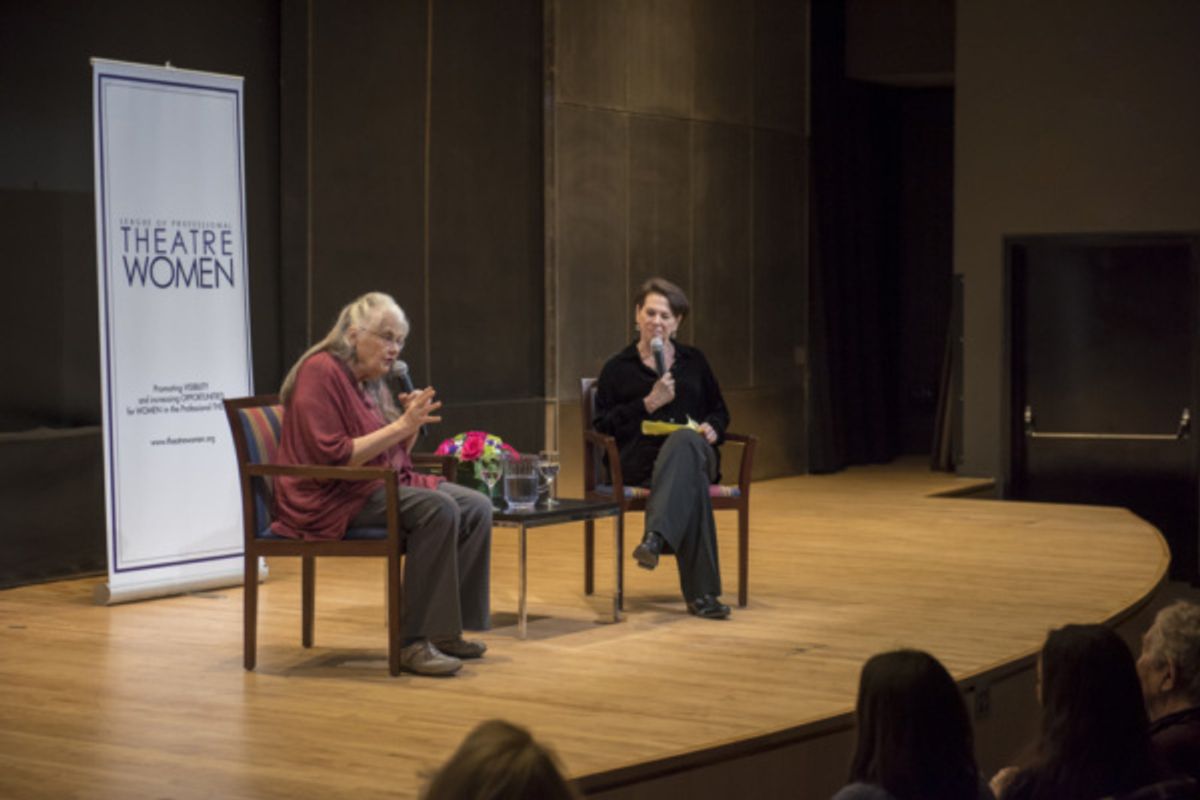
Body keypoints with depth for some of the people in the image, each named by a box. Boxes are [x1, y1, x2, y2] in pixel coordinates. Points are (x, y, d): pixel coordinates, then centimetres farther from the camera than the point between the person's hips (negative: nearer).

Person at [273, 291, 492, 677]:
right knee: (438, 510, -30)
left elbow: (393, 456, 20)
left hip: (382, 486, 9)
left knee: (476, 507, -8)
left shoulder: (373, 381, 14)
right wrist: (401, 426, -21)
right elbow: (334, 457, -22)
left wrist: (412, 424, -1)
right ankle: (415, 641, -26)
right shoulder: (321, 371, -13)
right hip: (330, 499, -9)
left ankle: (445, 630, -6)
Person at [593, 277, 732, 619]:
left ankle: (655, 537, -62)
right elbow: (603, 424, 4)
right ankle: (702, 592, -51)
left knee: (684, 441, -41)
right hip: (641, 459, -2)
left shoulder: (693, 361, 23)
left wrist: (712, 429, 0)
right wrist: (648, 404, -7)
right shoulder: (617, 369, 14)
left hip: (694, 450, 2)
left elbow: (719, 411, 25)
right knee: (689, 476, -40)